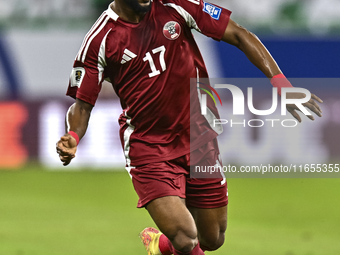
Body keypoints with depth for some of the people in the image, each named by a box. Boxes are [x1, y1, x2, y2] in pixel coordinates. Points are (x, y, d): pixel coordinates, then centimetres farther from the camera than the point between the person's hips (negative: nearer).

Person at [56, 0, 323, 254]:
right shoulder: (100, 40, -9)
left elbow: (239, 35, -4)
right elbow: (82, 105, -2)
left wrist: (280, 83, -15)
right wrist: (72, 138, -25)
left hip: (200, 139, 3)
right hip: (148, 147, -3)